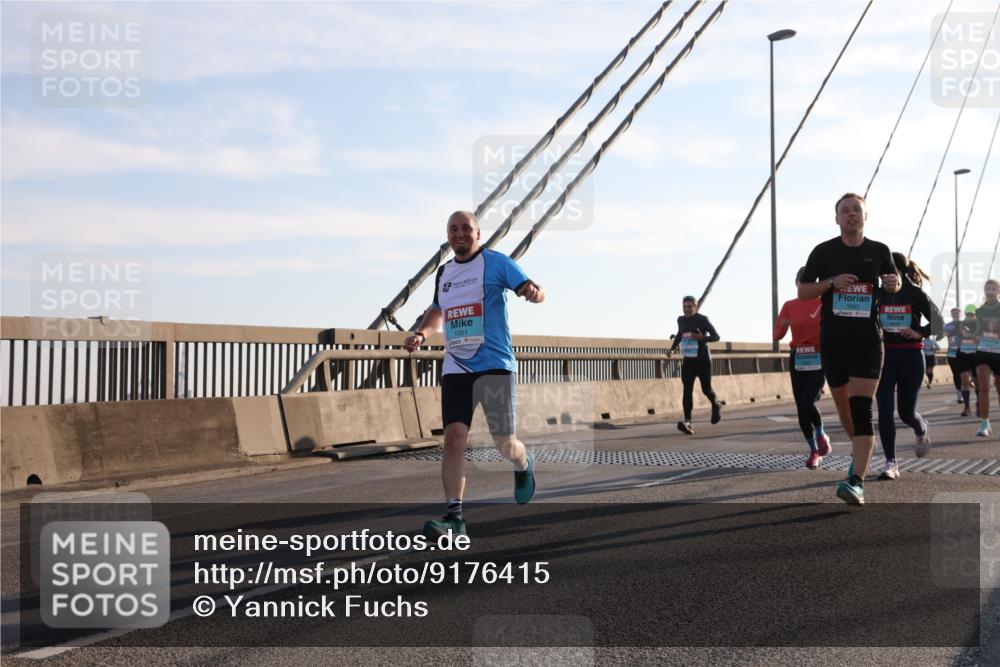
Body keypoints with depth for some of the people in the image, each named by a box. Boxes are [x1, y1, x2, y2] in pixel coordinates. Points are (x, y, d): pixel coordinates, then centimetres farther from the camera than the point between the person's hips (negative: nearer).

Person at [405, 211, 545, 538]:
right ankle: (454, 515, -8)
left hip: (495, 365, -4)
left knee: (503, 442, 0)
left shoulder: (496, 262, 0)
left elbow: (537, 292, -6)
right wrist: (421, 334, 14)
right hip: (455, 369, 4)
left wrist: (533, 291, -31)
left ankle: (524, 465, 36)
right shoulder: (444, 272, 16)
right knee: (453, 438, -10)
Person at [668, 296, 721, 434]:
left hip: (703, 360, -4)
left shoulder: (703, 319, -8)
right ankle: (687, 422, -16)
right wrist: (673, 349, 12)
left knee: (706, 389, 7)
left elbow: (716, 336, -7)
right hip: (688, 361, 4)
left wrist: (703, 338, -26)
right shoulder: (681, 320, 8)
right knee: (687, 390, -10)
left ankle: (716, 406, 40)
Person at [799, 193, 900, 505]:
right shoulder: (824, 251, 2)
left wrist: (894, 283, -2)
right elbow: (802, 291, 3)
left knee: (861, 409, -14)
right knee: (845, 409, 12)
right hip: (832, 340, 1)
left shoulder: (879, 251, 6)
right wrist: (832, 282, -13)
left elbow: (893, 280, 23)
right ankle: (859, 453, 40)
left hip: (868, 340, -1)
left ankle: (857, 482, -19)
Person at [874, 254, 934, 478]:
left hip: (910, 357, -2)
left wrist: (919, 333, -17)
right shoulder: (879, 295, 6)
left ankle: (922, 430, 42)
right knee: (885, 409, -9)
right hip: (883, 356, 2)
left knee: (906, 411, 5)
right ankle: (890, 463, -3)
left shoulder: (916, 294, -2)